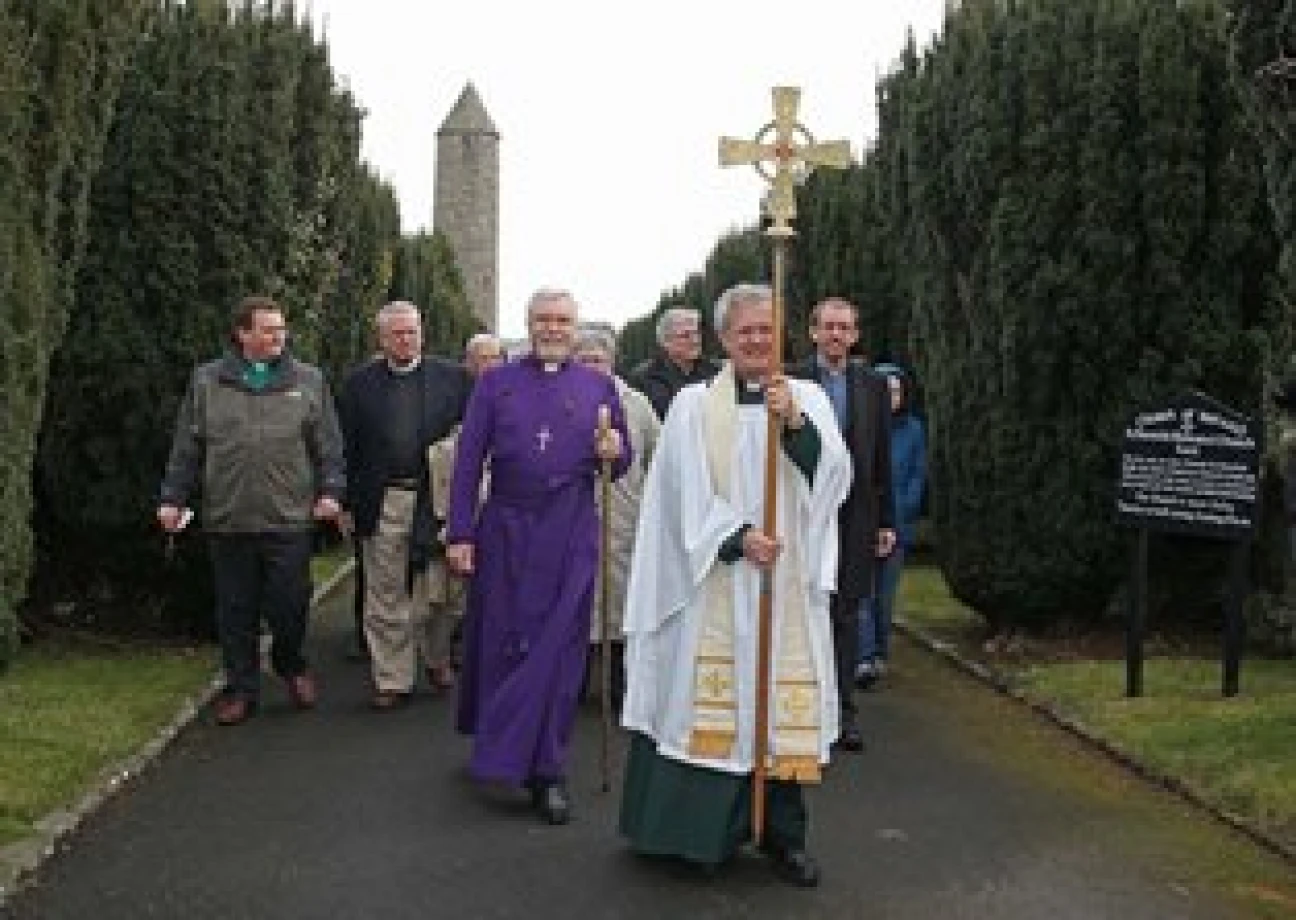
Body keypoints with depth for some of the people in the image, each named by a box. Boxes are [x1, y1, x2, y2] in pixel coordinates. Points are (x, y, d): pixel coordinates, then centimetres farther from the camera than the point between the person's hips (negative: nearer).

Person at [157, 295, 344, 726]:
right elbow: (186, 447, 9)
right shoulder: (207, 381, 8)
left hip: (289, 518, -1)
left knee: (290, 605, 0)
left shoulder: (309, 381, 8)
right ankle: (241, 688, 21)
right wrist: (172, 497, 5)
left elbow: (327, 444, 8)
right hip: (227, 520, 1)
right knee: (236, 610, 7)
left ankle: (290, 663, 29)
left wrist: (330, 490, -1)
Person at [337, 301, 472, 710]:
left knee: (434, 595, 6)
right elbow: (347, 447, 6)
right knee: (385, 597, 5)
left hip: (434, 501, -1)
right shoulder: (359, 383, 7)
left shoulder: (452, 377, 5)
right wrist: (346, 503, 1)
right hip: (381, 504, 1)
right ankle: (392, 681, 13)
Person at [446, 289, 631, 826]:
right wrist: (459, 534, -4)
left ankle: (545, 770, 6)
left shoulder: (598, 388, 8)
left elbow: (621, 465, 12)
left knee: (556, 649, -1)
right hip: (504, 530, 0)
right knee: (499, 641, 8)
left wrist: (614, 453, -13)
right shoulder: (495, 384, 6)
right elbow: (468, 462, 3)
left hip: (570, 536, 0)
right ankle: (495, 741, 30)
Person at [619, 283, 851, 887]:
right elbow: (690, 490, -4)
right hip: (715, 573, -1)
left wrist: (793, 421, -19)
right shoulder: (695, 404, 3)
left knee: (781, 700, 3)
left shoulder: (808, 398, 9)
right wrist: (739, 537, -16)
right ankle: (709, 830, 10)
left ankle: (783, 833, 14)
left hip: (787, 578, 2)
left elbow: (832, 474, -4)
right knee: (712, 701, -1)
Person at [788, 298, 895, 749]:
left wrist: (886, 521, 7)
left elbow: (883, 457, 10)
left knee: (846, 614, 5)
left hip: (855, 516, 2)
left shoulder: (873, 385, 10)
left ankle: (842, 709, 11)